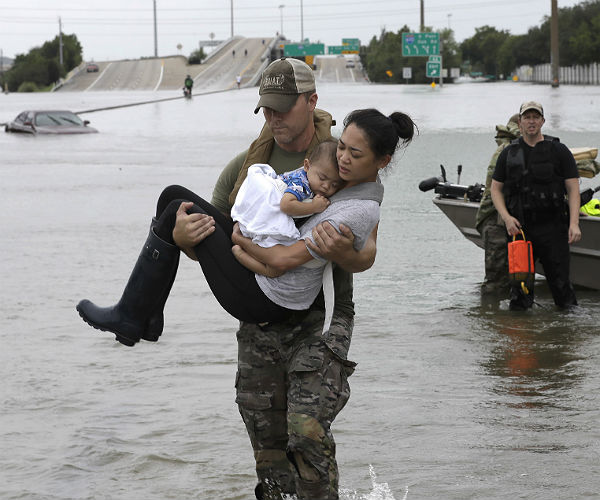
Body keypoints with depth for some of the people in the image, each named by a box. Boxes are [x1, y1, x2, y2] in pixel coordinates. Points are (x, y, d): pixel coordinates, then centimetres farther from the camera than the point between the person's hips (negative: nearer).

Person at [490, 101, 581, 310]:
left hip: (553, 227, -2)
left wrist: (574, 223, -11)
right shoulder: (509, 153, 10)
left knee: (560, 282, -4)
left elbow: (573, 189, 1)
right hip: (519, 227, 2)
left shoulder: (559, 151, 4)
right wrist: (506, 217, -4)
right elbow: (496, 189, 13)